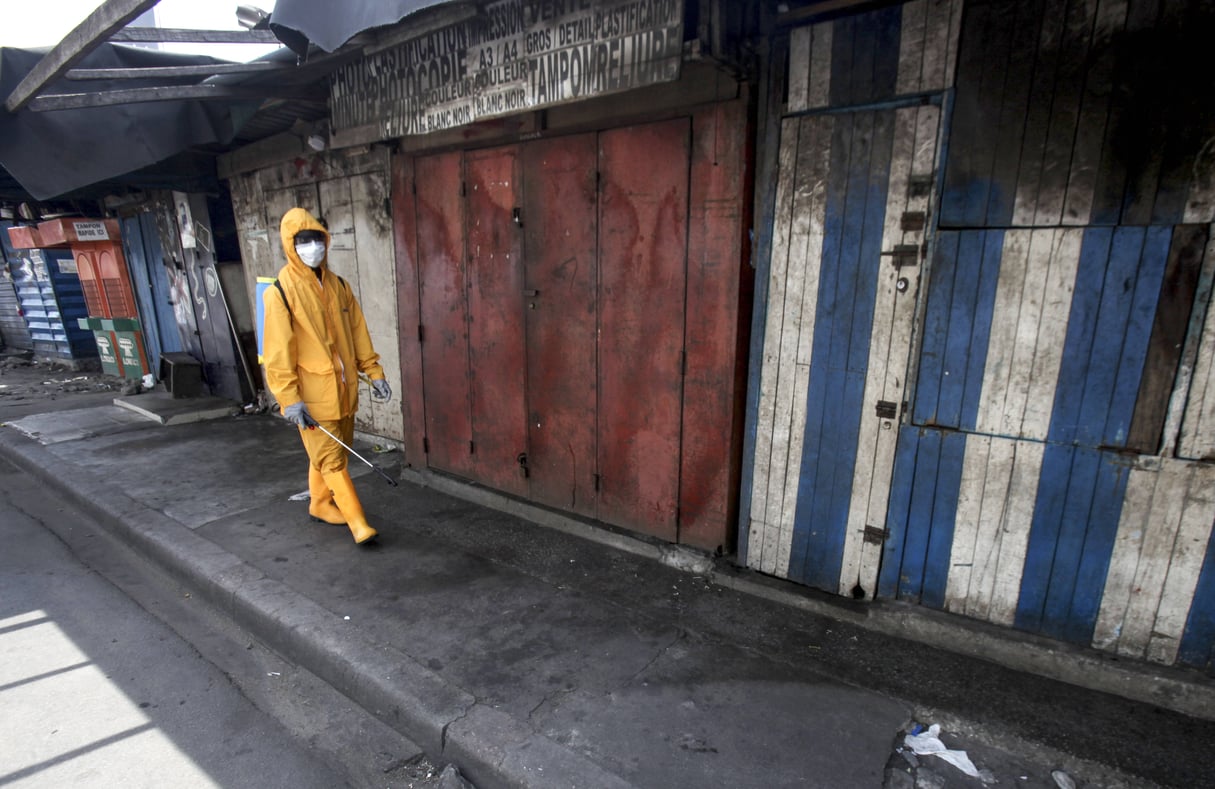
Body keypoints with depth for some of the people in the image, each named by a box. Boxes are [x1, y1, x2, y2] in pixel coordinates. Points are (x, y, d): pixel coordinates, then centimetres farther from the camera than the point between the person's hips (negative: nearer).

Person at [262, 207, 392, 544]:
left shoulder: (338, 285, 7)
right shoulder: (281, 292, -10)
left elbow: (358, 333, 11)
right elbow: (278, 351, -13)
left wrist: (374, 373, 8)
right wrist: (289, 398, -16)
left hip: (344, 388, 6)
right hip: (312, 394, -6)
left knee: (330, 453, 18)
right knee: (331, 458, -1)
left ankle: (320, 503, 38)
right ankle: (357, 522, 4)